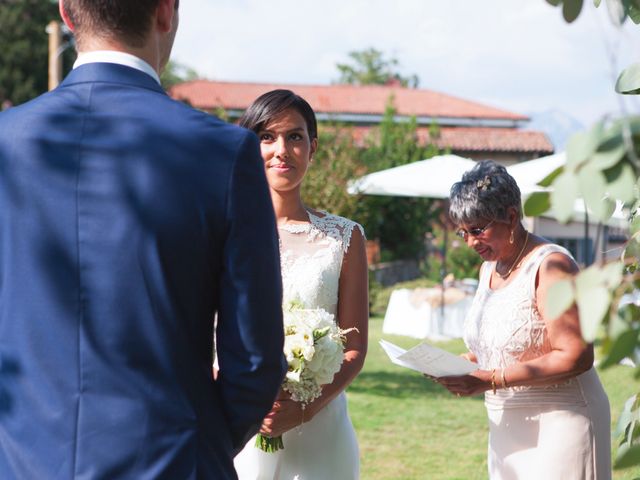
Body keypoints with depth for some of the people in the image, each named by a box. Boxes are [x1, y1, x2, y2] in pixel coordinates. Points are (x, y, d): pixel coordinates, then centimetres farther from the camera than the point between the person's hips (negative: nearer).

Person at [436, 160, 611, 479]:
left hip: (558, 425, -8)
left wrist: (491, 379, -22)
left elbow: (576, 357, -21)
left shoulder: (550, 266, -15)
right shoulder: (488, 268, 12)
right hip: (508, 427, 8)